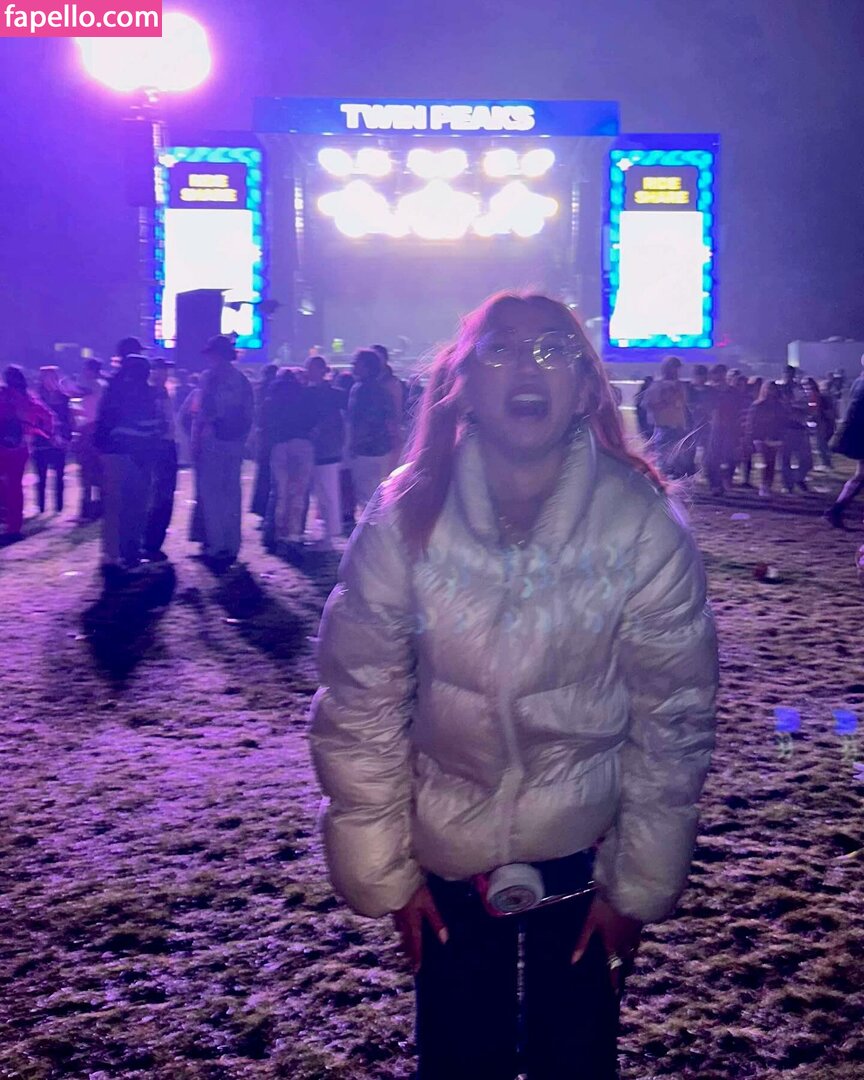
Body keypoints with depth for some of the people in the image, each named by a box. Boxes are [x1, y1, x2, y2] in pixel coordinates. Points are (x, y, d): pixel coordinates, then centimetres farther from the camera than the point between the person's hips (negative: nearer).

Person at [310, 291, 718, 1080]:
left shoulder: (645, 527, -20)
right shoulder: (403, 520, -19)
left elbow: (673, 722, -10)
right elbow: (360, 710, -10)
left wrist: (638, 886, -3)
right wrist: (386, 876, -4)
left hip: (586, 848, 0)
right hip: (447, 850, 0)